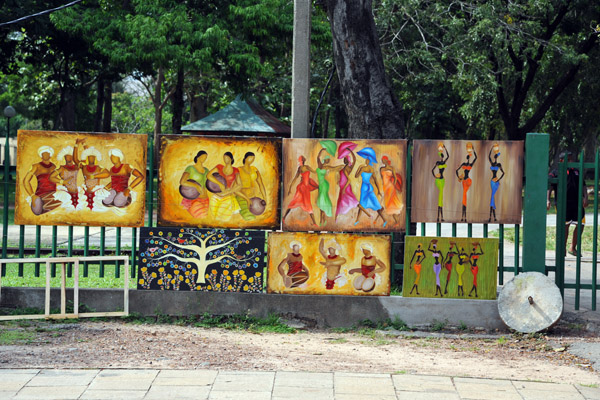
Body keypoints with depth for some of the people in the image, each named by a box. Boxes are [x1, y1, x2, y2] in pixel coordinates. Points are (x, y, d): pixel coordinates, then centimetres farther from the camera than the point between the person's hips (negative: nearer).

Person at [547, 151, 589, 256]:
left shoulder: (576, 171, 20)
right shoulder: (555, 172, 6)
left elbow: (583, 185, 19)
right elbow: (549, 186, -1)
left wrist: (585, 197, 3)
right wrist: (547, 199, -14)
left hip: (577, 202, 4)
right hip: (563, 203, -4)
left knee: (580, 225, 1)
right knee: (564, 226, 1)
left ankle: (573, 248, 17)